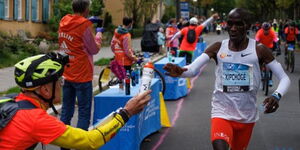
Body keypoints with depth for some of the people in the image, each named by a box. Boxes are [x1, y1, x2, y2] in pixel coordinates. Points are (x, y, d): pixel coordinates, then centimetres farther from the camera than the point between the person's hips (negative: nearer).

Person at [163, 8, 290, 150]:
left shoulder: (259, 50, -8)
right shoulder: (218, 48, -5)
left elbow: (284, 78, -7)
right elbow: (192, 69, -14)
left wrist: (277, 96, -28)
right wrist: (180, 71, -38)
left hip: (247, 117, 1)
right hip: (222, 113, -1)